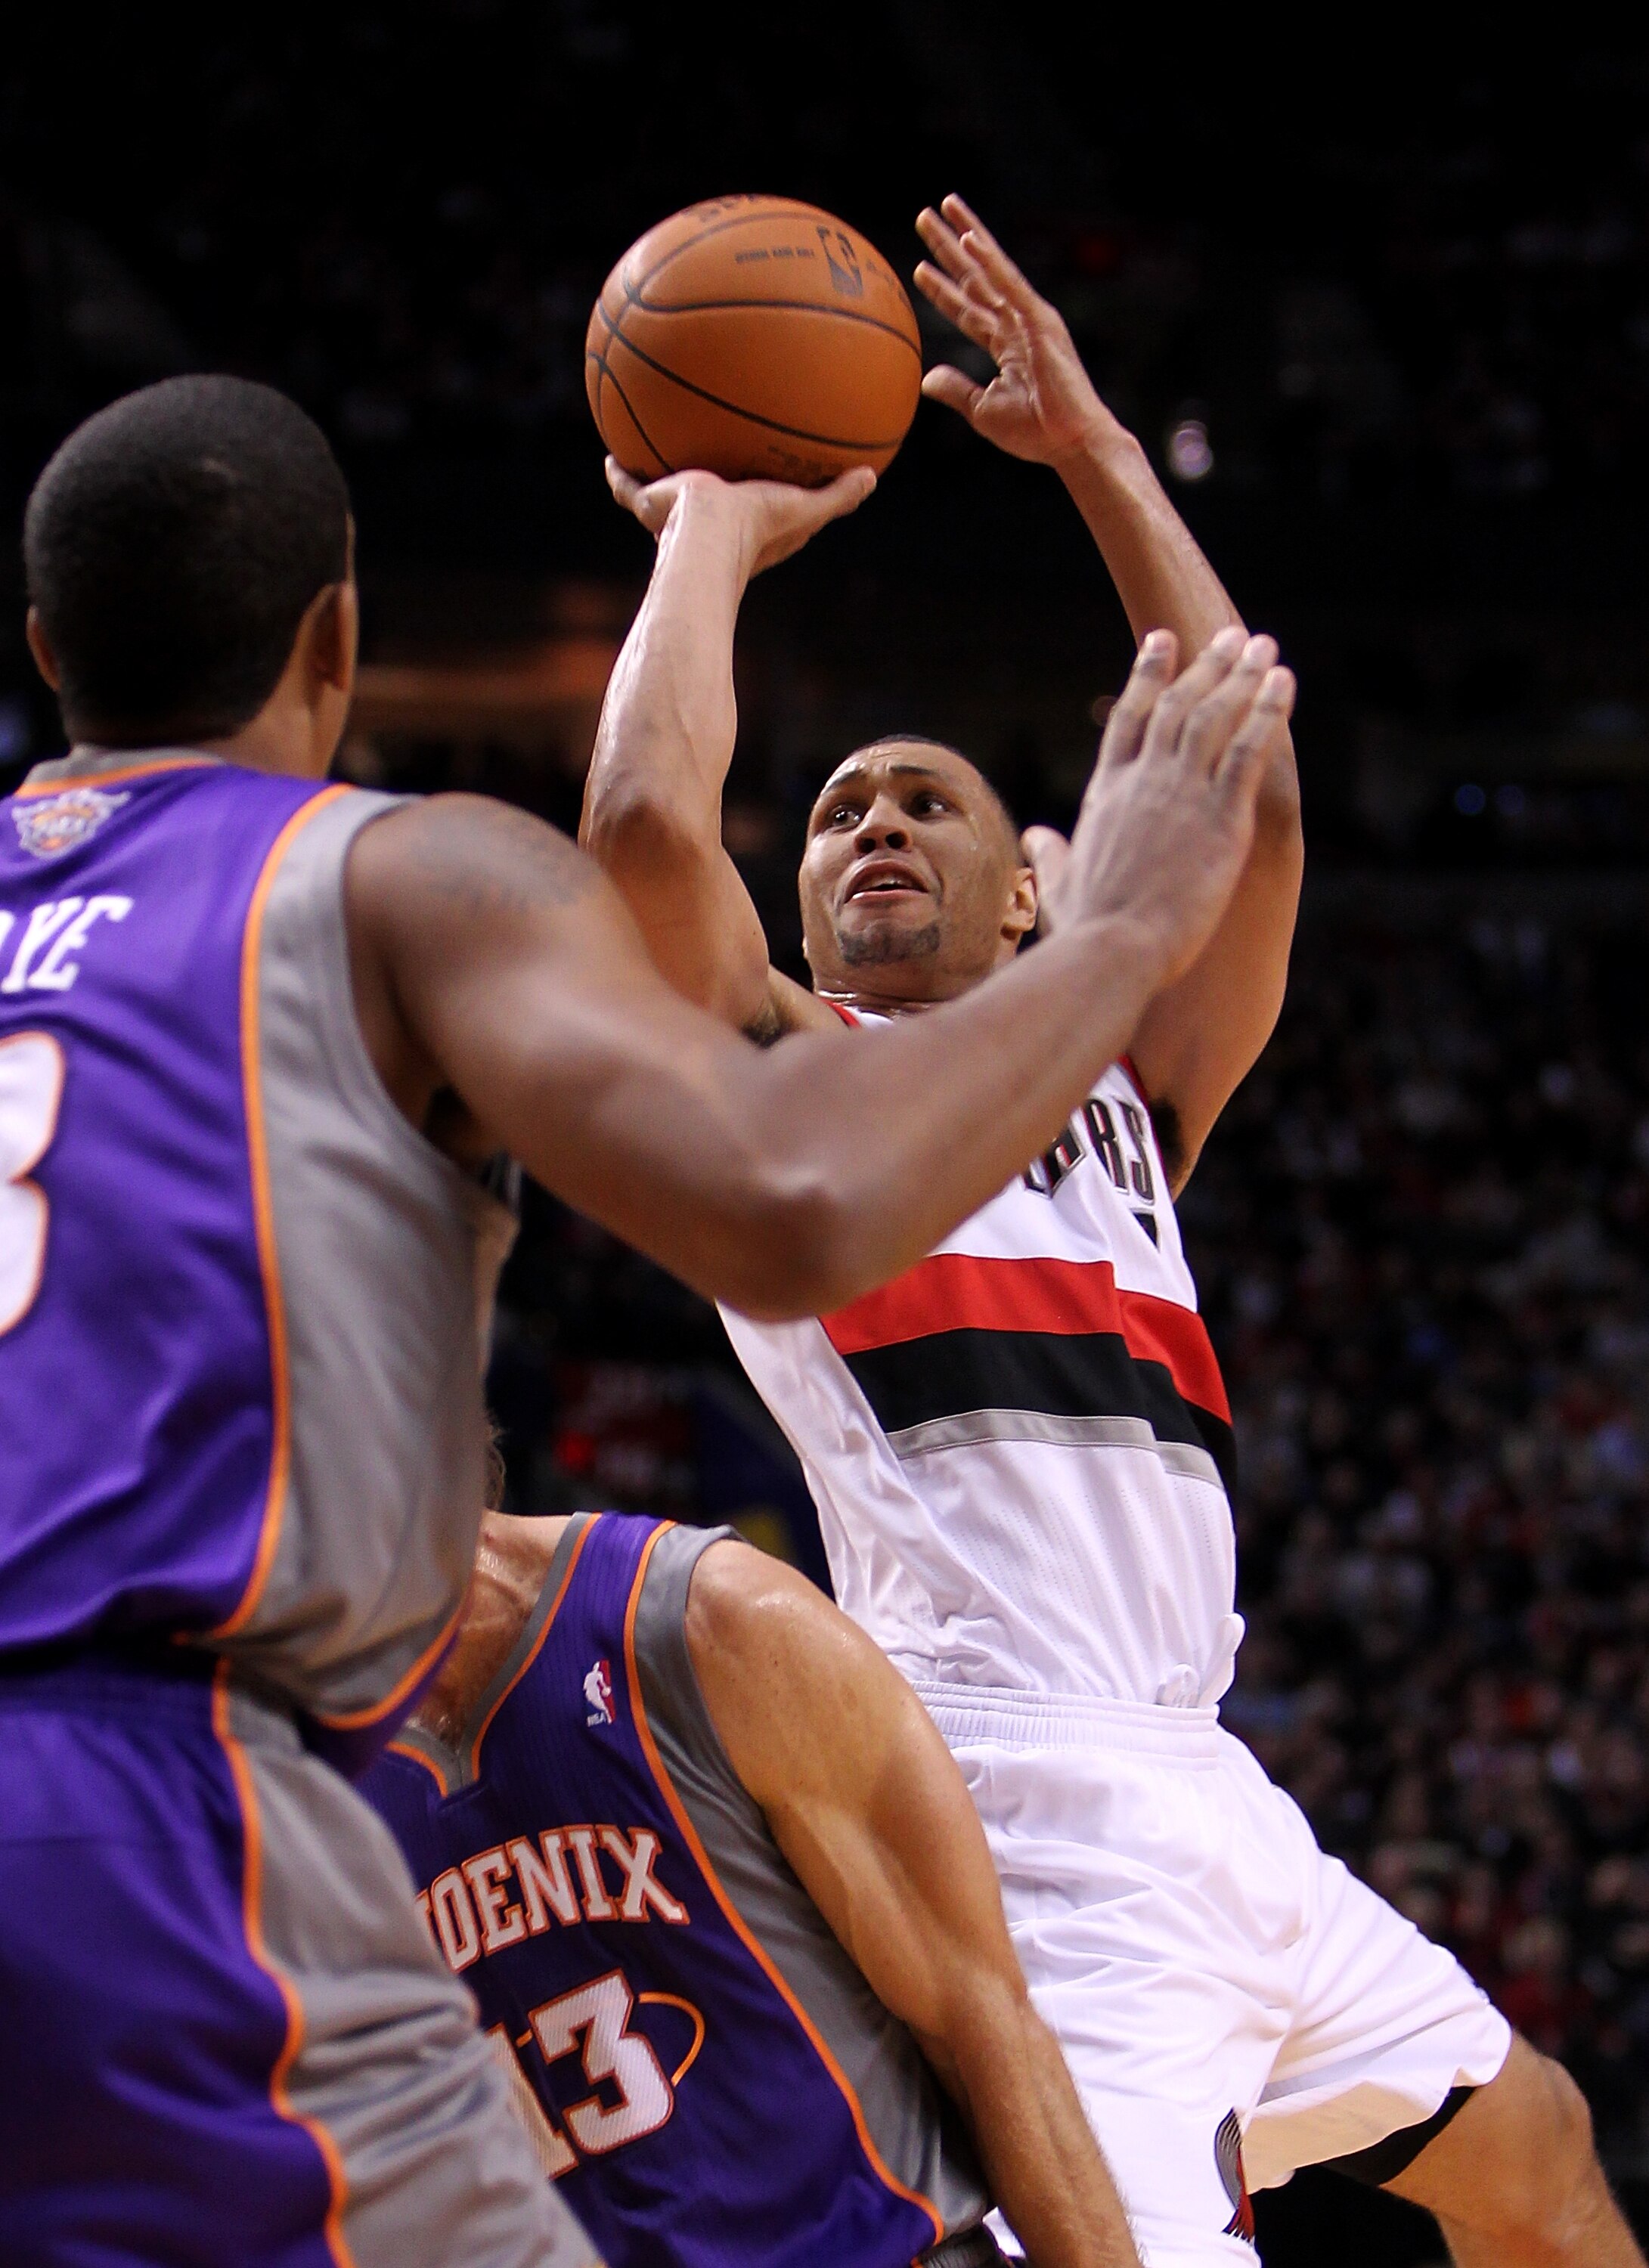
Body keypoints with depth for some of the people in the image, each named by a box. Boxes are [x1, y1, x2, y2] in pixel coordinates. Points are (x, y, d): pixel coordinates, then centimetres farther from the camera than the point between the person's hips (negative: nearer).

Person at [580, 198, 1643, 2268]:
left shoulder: (1118, 1091, 24)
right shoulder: (776, 1072, 9)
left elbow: (1253, 790, 13)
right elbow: (647, 823, -10)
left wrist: (1093, 450, 16)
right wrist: (712, 529, 6)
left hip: (1200, 1792, 8)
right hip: (1032, 1796, -8)